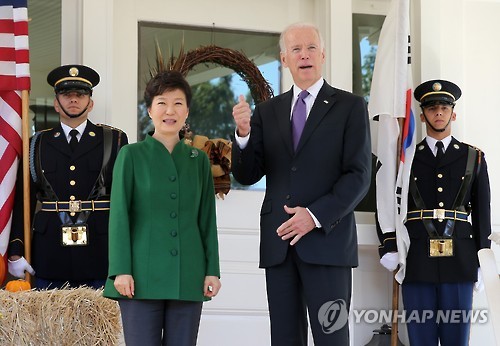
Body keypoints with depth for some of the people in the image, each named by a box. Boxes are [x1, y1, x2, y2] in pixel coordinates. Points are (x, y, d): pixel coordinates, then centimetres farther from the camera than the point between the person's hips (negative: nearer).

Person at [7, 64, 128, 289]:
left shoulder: (114, 141, 9)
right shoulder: (37, 145, 11)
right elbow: (22, 201, 7)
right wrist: (15, 252, -1)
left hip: (98, 255, -1)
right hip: (49, 257, 1)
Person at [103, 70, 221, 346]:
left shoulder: (199, 160, 12)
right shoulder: (131, 155, 3)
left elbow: (207, 219, 11)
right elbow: (119, 215, -3)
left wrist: (212, 270, 3)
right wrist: (121, 270, -11)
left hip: (187, 277, 3)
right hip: (142, 274, -3)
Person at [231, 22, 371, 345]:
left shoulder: (350, 106, 4)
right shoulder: (267, 112, 13)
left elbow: (359, 176, -3)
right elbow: (247, 175, 8)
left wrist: (315, 216, -15)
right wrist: (244, 133, -11)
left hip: (326, 239, -3)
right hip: (278, 243, 4)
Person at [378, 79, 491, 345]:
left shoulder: (473, 158, 11)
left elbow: (482, 212, 10)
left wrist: (483, 263, 5)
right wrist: (389, 249, -4)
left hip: (459, 263, 0)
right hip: (417, 263, 0)